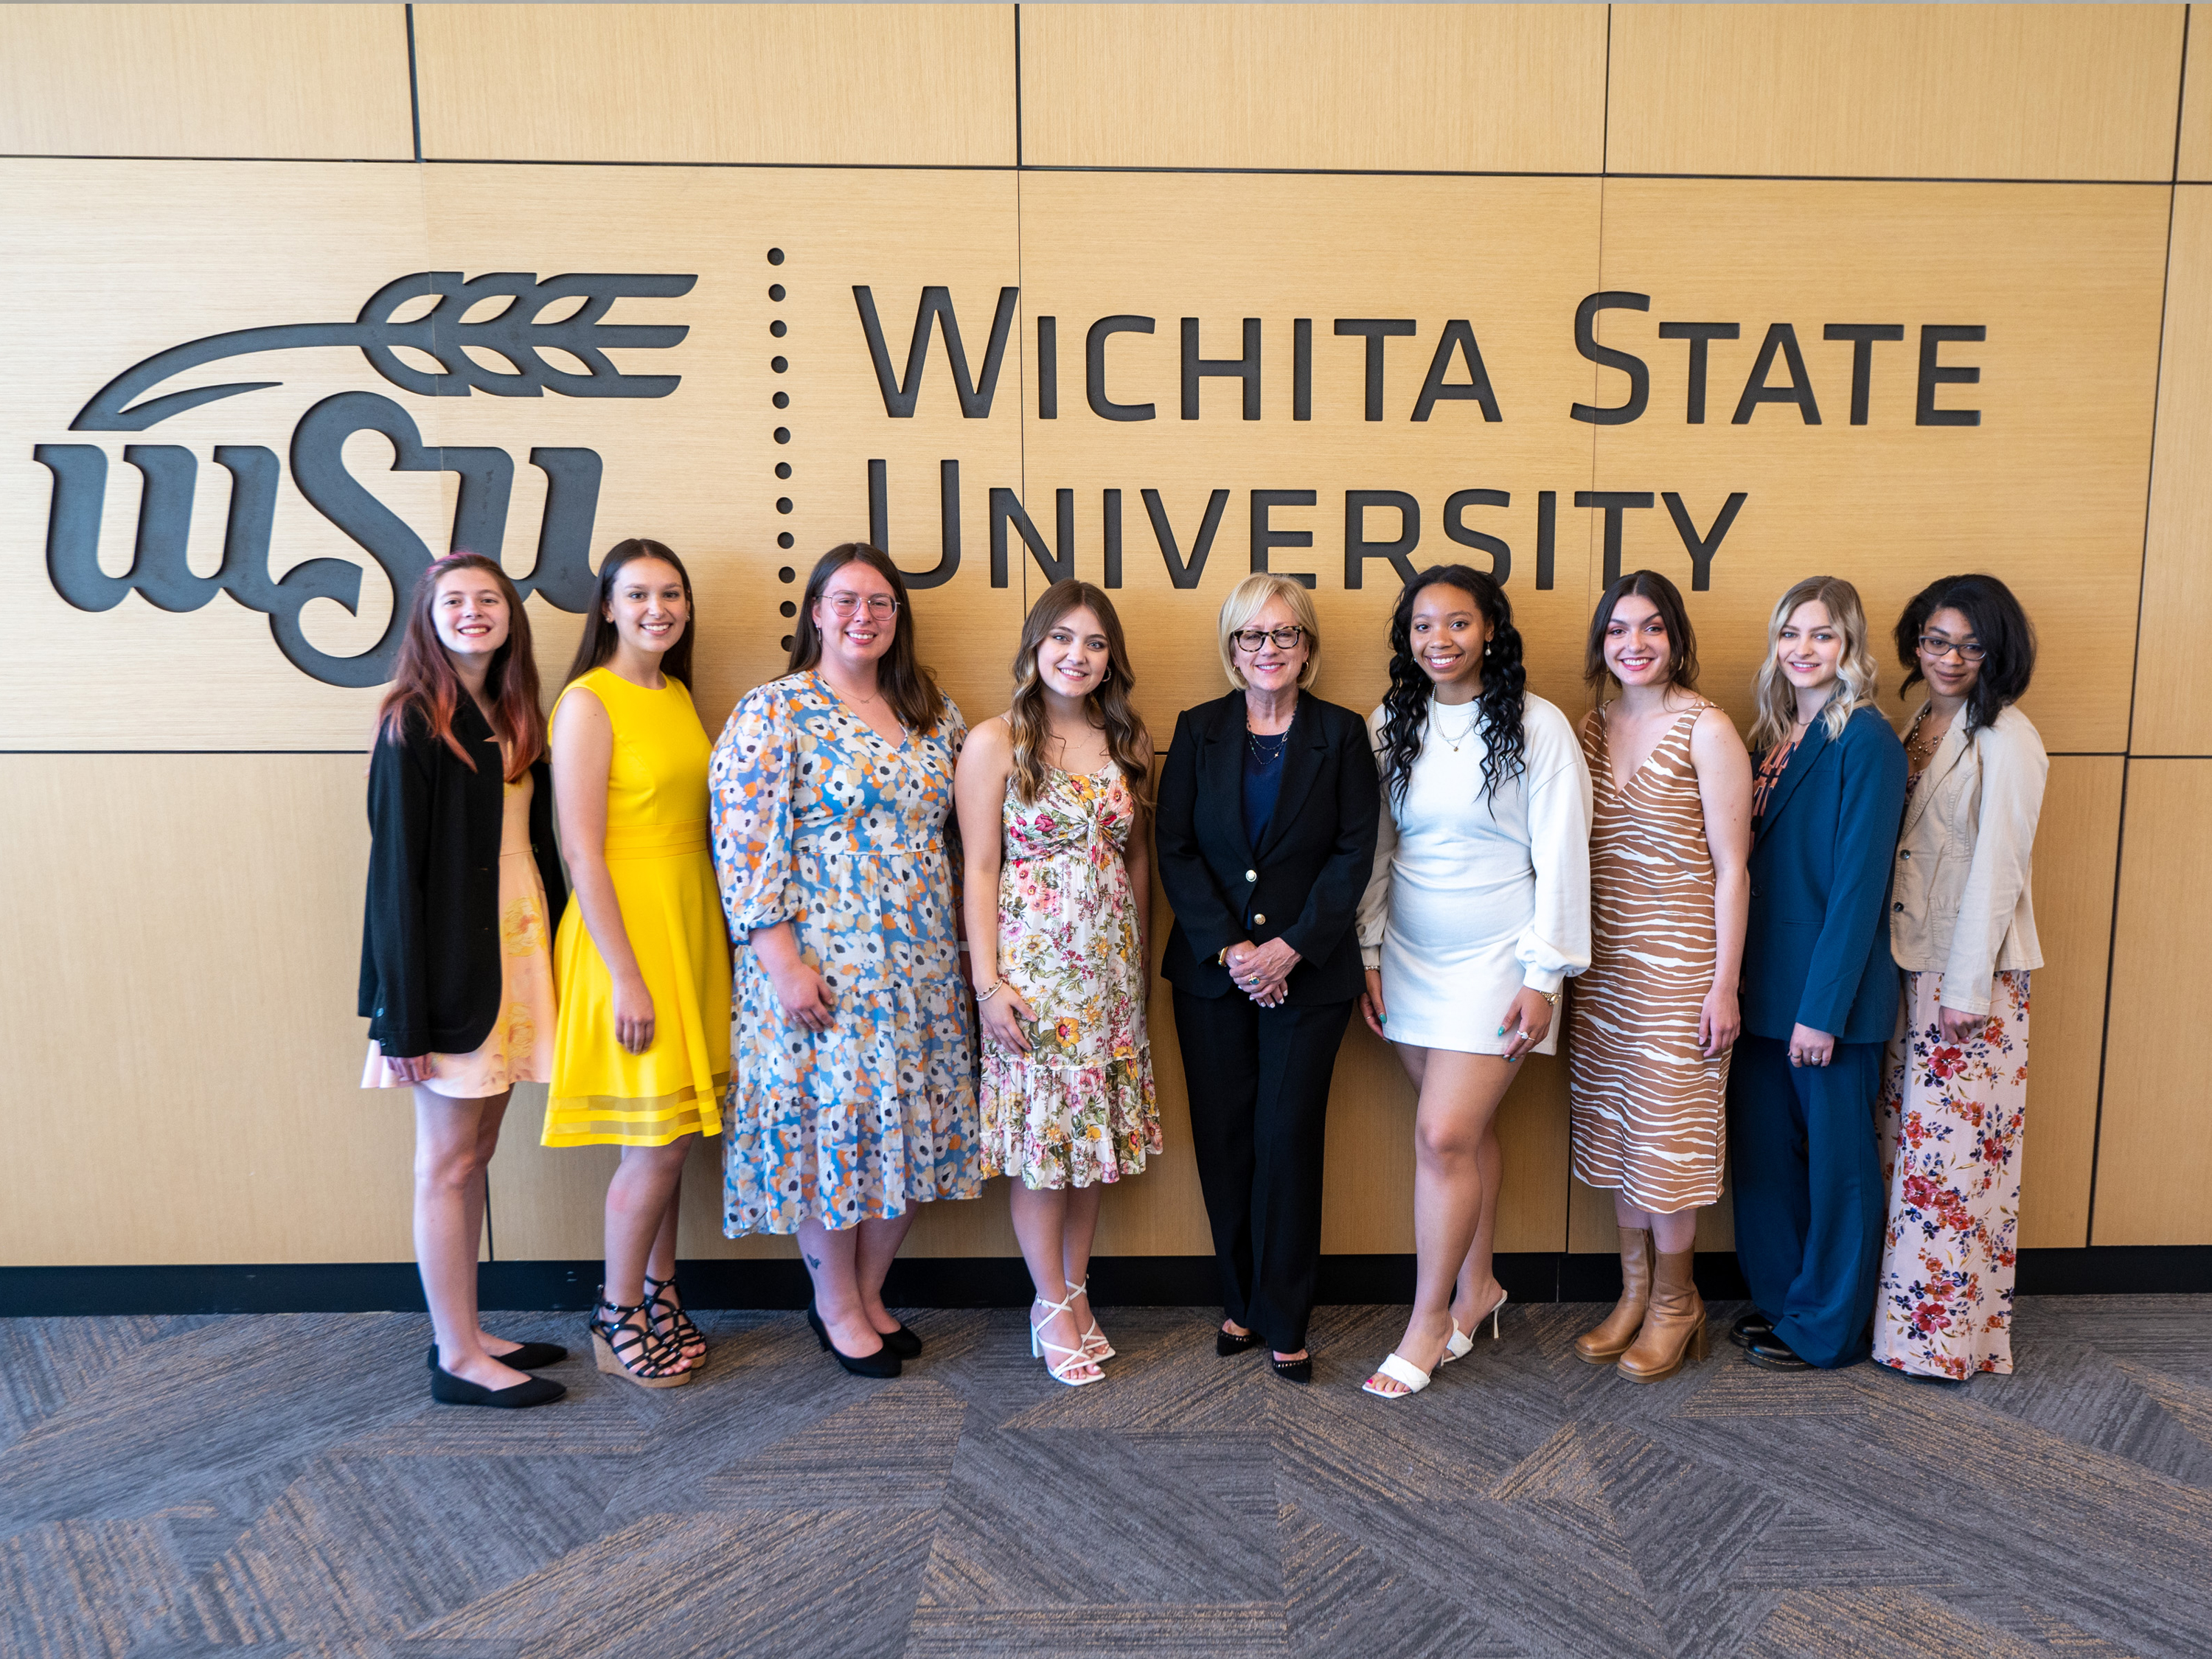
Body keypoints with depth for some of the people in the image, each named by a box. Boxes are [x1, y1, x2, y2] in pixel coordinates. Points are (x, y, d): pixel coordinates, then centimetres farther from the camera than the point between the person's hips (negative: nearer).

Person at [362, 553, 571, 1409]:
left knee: (475, 1151, 14)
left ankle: (466, 1334, 25)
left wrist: (555, 958, 8)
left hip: (517, 951, 7)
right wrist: (403, 1016, -16)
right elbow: (395, 869, -13)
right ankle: (457, 1358, 13)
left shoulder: (515, 718, 11)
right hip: (450, 962, -7)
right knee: (448, 1161, 2)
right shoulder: (413, 722, -9)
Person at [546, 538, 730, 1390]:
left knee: (676, 1134, 13)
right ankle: (617, 1318, 19)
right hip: (626, 930, -7)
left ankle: (660, 1296, 30)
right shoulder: (588, 703, -12)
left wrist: (714, 940, 15)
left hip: (692, 927, 7)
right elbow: (582, 851, -15)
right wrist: (627, 978, -17)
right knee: (655, 1145, -1)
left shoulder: (679, 696, 11)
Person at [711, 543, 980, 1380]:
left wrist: (968, 954, 11)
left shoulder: (935, 713, 11)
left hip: (922, 966, 6)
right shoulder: (774, 712, -6)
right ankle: (838, 1308, 23)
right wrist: (783, 963, -18)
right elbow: (744, 843, -12)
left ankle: (869, 1293, 30)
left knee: (913, 1125, 10)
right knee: (828, 1119, 3)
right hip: (820, 964, -5)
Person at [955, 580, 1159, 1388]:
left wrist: (1139, 957, 12)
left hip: (1110, 963, 5)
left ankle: (1077, 1293, 26)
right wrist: (988, 982, -12)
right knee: (1040, 1135, 2)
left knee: (1095, 1131, 10)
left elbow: (1138, 857, 14)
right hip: (1031, 962, -4)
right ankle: (1054, 1308, 18)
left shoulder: (1127, 742, 8)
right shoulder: (994, 742, -5)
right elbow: (980, 868, -7)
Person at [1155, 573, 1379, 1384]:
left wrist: (1291, 946, -13)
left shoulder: (1341, 734, 1)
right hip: (1211, 972, 2)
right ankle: (1240, 1303, 25)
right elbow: (1174, 850, 0)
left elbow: (1354, 853, -4)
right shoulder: (1198, 730, 4)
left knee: (1289, 1140, 1)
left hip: (1308, 971, -2)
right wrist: (1228, 949, -10)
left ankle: (1284, 1321, 16)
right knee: (1224, 1140, 7)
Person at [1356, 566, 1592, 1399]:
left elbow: (1560, 859, -8)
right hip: (1410, 957, 4)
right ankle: (1477, 1286, 30)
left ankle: (1428, 1322, 8)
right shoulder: (1390, 727, 5)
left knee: (1444, 1135, -8)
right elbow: (1374, 850, 9)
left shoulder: (1538, 726, -8)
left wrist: (1542, 976, -11)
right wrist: (1366, 956, 6)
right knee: (1465, 1128, 11)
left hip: (1495, 959, -4)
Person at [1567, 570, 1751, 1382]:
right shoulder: (1594, 727, 8)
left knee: (1667, 1128, 3)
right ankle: (1634, 1294, 28)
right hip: (1603, 961, 6)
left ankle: (1675, 1302, 22)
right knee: (1614, 1126, 12)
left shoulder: (1706, 729, -9)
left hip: (1677, 959, -6)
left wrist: (1724, 984, -13)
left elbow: (1731, 868, -10)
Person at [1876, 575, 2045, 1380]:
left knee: (1954, 1146, 0)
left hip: (1972, 974, -7)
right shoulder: (1917, 727, 11)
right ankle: (1902, 1307, 23)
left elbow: (1997, 869, -14)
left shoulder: (2006, 740, -11)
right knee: (1906, 1137, 12)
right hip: (1909, 964, 7)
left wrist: (1967, 989, -15)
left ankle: (1948, 1335, 13)